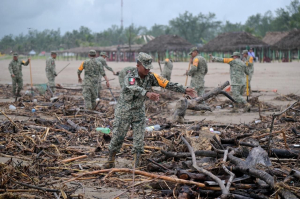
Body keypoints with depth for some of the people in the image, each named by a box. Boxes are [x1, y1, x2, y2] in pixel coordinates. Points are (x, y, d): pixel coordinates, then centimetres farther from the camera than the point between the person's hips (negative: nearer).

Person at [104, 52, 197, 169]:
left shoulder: (151, 77, -5)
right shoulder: (130, 76, -21)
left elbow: (168, 84, -9)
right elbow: (134, 88, -43)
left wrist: (185, 90, -19)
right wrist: (147, 93, -62)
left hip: (139, 112, 4)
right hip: (124, 110, -4)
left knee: (139, 139, -1)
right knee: (118, 137, 3)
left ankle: (136, 166, 4)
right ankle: (111, 161, 22)